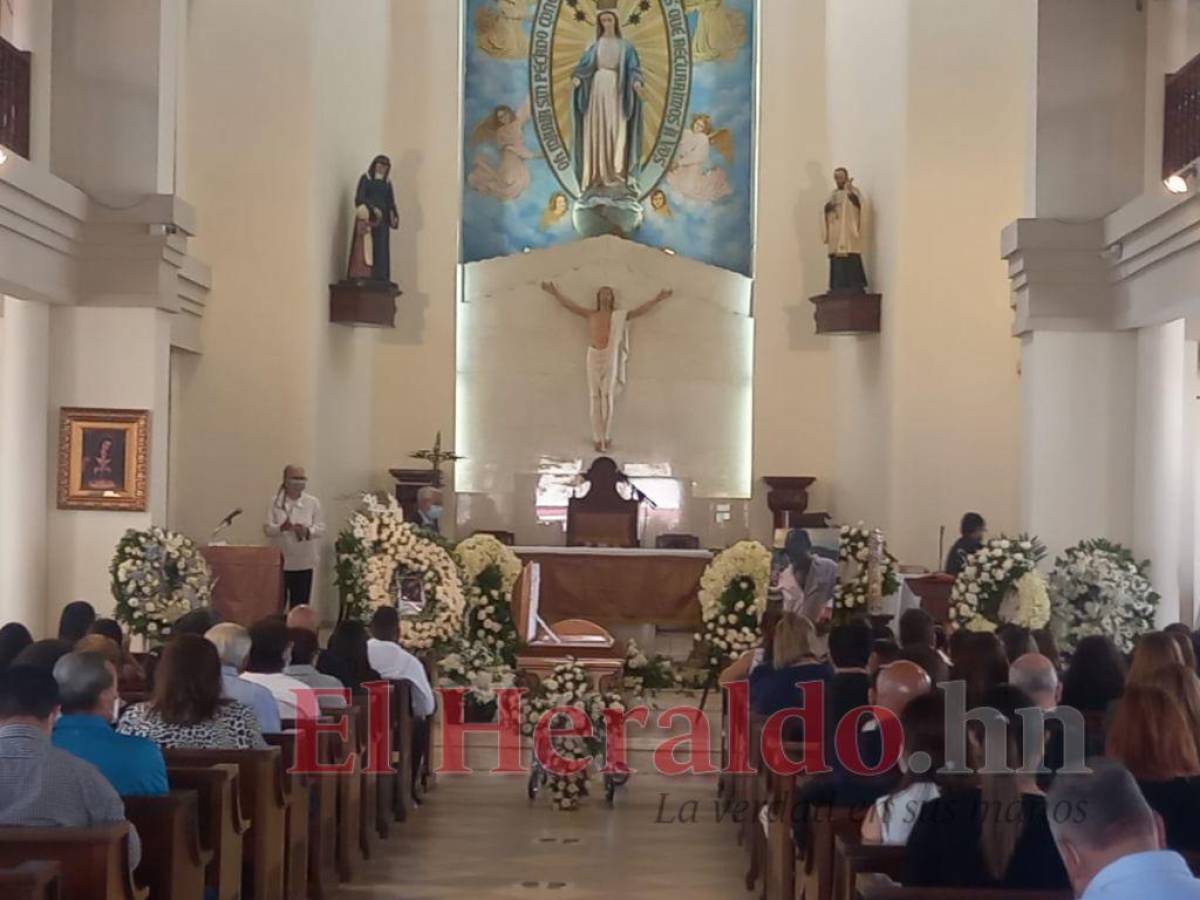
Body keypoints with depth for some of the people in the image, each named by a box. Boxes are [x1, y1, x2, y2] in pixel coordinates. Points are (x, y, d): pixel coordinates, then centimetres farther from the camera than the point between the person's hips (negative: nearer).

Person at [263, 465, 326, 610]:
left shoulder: (313, 502, 4)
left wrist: (307, 531, -22)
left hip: (303, 561, 1)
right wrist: (281, 528, -26)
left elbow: (321, 528, 0)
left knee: (300, 604, 2)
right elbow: (267, 528, -5)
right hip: (280, 560, -1)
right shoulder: (275, 502, 2)